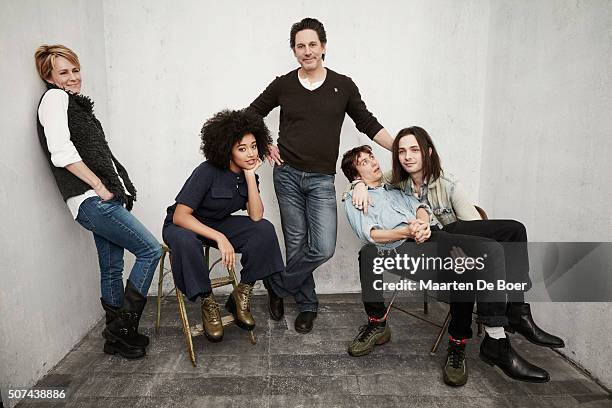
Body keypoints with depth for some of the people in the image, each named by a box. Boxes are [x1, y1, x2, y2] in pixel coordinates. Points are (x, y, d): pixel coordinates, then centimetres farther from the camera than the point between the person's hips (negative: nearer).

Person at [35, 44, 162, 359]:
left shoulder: (73, 101, 24)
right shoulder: (54, 97, -2)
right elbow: (61, 152, -16)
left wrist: (114, 187, 6)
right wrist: (100, 186, -15)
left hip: (102, 199, 9)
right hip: (92, 200, -9)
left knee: (112, 269, 12)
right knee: (150, 250, -9)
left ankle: (117, 338, 23)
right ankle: (124, 328, 2)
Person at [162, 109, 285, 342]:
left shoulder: (248, 173, -7)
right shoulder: (208, 172, -25)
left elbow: (256, 217, -18)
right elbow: (180, 216, -30)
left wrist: (250, 175, -24)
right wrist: (219, 238, -38)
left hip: (220, 224, 5)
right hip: (182, 225, -5)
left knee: (265, 229, -20)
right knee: (185, 242, -41)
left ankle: (241, 296, -8)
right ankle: (208, 303, -17)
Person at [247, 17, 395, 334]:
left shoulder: (343, 86, 4)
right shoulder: (282, 85, 4)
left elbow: (368, 124, 9)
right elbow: (251, 115, 17)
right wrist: (264, 145, 4)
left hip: (321, 179, 0)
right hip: (287, 174, 0)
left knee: (323, 248, -10)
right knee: (296, 244, 5)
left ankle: (277, 285, 15)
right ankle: (307, 305, 24)